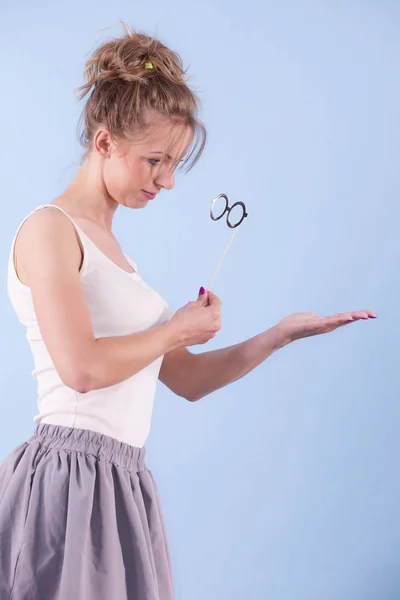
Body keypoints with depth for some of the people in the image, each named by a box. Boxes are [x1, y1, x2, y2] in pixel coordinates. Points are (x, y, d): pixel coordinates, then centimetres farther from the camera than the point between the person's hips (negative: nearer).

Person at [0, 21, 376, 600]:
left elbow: (188, 379, 19)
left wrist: (282, 334, 11)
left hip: (120, 487, 8)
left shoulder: (111, 251, 18)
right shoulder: (48, 229, -7)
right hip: (67, 481, -8)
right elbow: (82, 368, -21)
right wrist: (177, 331, -6)